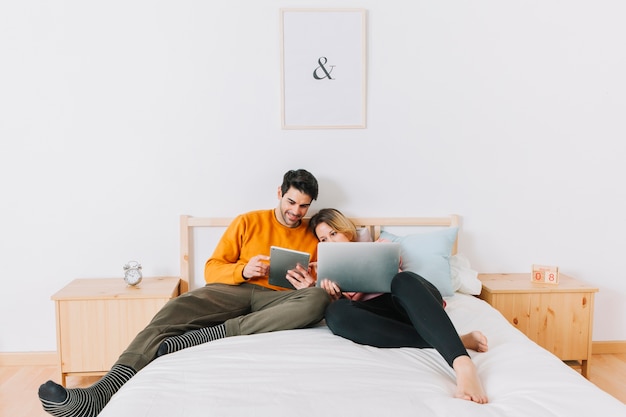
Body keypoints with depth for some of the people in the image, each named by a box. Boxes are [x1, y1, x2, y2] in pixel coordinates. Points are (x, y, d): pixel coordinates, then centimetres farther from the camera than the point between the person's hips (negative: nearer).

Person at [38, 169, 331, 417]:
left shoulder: (313, 236, 15)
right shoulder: (248, 222, 13)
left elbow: (320, 286, 14)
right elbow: (212, 269, 9)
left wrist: (309, 284, -9)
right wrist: (243, 270, -12)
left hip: (278, 301, 0)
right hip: (234, 289, 1)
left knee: (319, 299, -35)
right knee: (177, 309, -30)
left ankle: (211, 335, -40)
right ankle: (103, 392, -47)